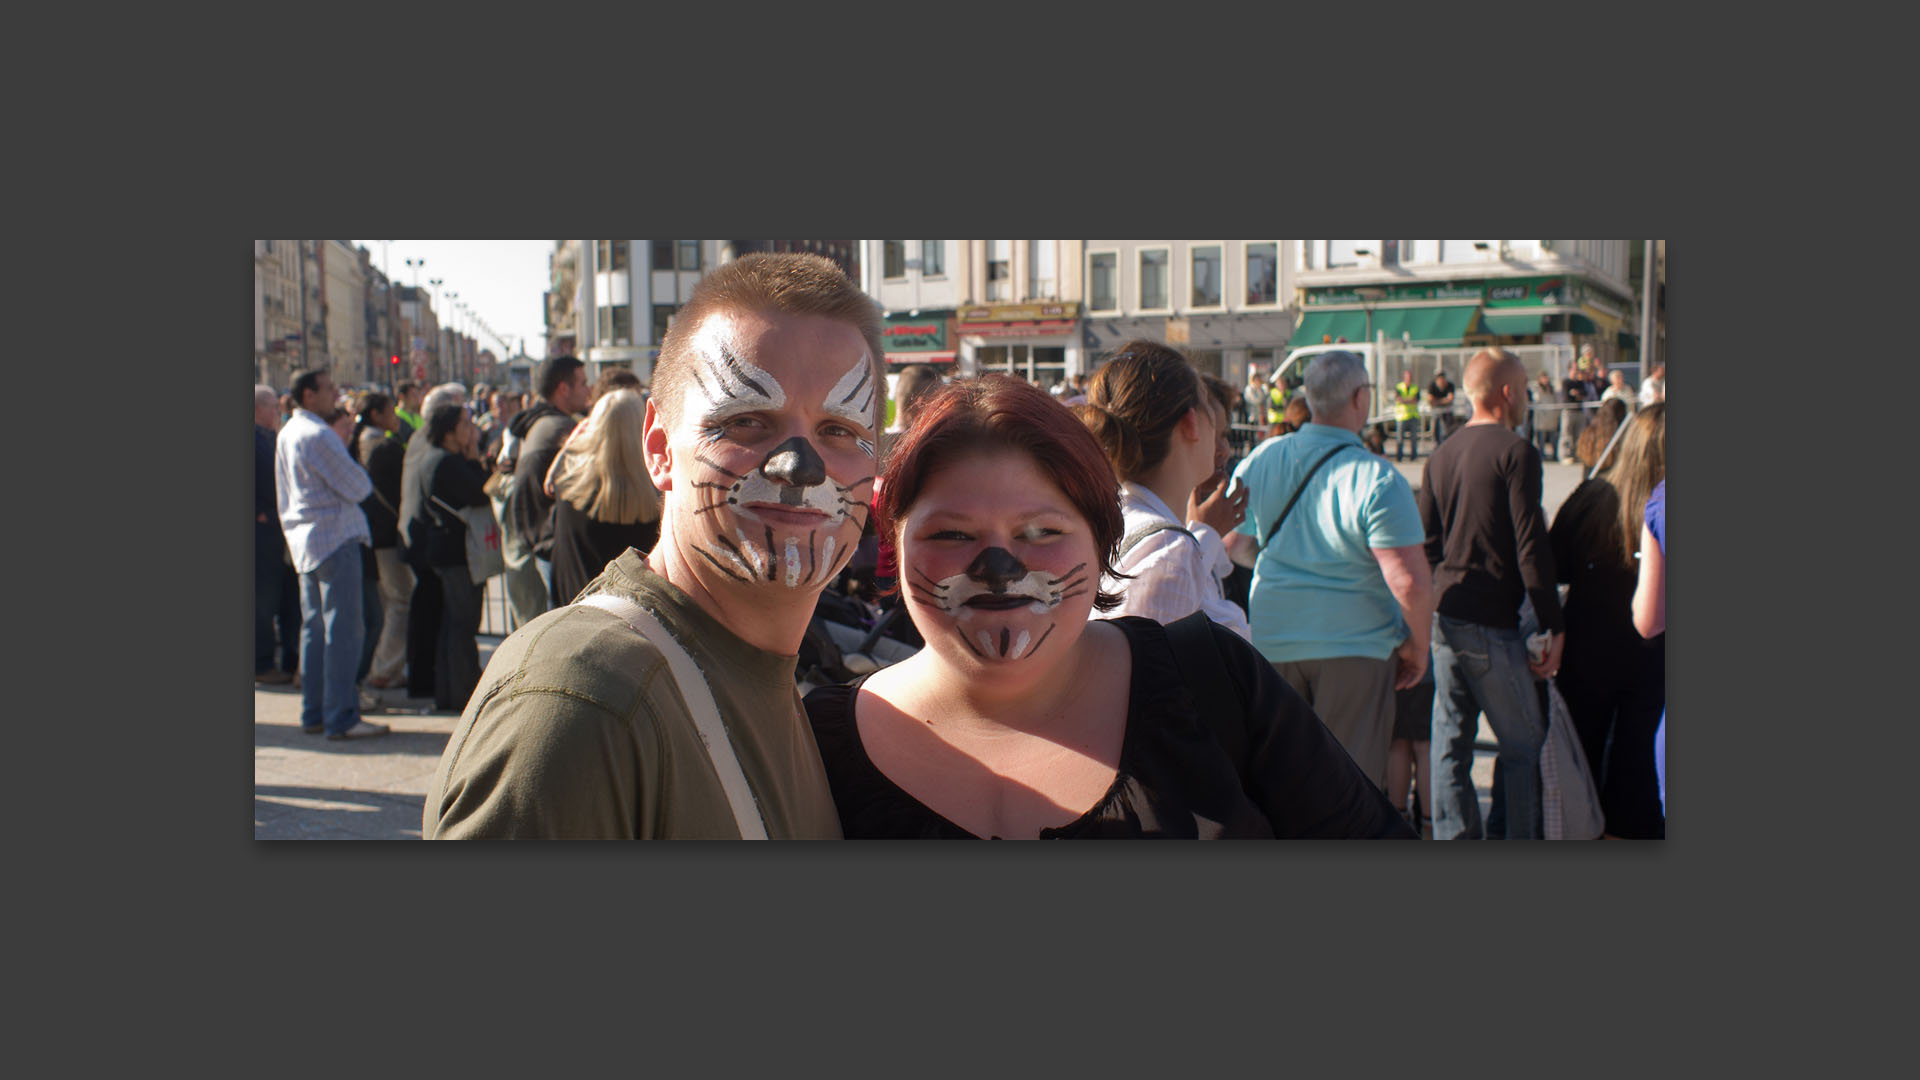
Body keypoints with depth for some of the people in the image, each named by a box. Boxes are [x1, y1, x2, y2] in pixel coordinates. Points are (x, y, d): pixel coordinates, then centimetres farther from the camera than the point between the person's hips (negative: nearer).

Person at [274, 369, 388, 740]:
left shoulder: (285, 434, 13)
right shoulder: (318, 436, -17)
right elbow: (356, 487, -14)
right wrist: (364, 481, 5)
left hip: (304, 539, 10)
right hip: (336, 538, -10)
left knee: (314, 628, 13)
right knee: (342, 630, -7)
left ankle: (314, 713, 17)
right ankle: (341, 718, -7)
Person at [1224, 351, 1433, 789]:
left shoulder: (1261, 460, 0)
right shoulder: (1378, 481, -17)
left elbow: (1232, 543, 12)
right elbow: (1410, 581, -21)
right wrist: (1418, 646, -5)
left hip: (1273, 641, 5)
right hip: (1355, 643, -5)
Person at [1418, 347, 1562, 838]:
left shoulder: (1441, 456, 12)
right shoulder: (1515, 453, -10)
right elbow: (1531, 549, -14)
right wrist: (1554, 627, -10)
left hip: (1442, 615, 7)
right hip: (1491, 622, -7)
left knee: (1450, 742, 9)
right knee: (1523, 742, 4)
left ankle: (1454, 837, 12)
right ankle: (1514, 837, 5)